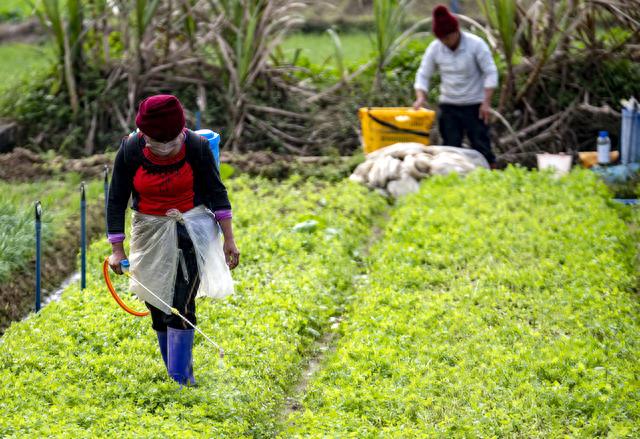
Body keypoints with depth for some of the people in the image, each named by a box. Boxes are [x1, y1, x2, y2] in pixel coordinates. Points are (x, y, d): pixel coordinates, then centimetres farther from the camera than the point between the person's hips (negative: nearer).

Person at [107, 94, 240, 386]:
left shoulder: (197, 147, -15)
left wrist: (229, 239, -3)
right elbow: (117, 200, -4)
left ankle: (180, 379, -10)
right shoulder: (129, 150, -13)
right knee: (157, 307, 6)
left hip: (190, 229, -2)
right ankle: (177, 370, 21)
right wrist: (117, 249, -6)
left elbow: (216, 192, -3)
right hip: (149, 231, 2)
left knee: (181, 306, -12)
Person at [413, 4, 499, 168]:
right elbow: (423, 75, 2)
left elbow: (490, 73, -10)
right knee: (451, 146, 3)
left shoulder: (476, 44, -13)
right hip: (449, 105, 3)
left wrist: (486, 102, -16)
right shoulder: (434, 48, -4)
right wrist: (420, 97, -16)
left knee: (481, 145, -3)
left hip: (475, 105, -3)